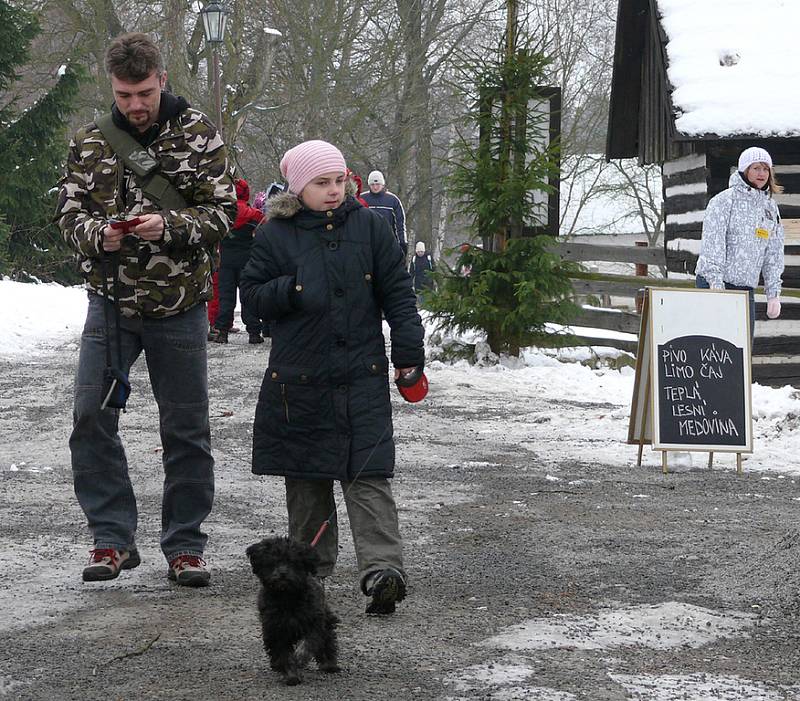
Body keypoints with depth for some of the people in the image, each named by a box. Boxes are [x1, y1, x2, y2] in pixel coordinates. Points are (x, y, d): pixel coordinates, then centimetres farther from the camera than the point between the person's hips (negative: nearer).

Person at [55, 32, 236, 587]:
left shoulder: (198, 134, -4)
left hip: (178, 307, -2)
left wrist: (170, 226, -23)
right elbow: (69, 210, 5)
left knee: (186, 429, 5)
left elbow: (223, 211, -6)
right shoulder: (91, 141, 4)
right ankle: (113, 539, 8)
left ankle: (185, 545, 16)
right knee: (92, 417, -4)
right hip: (111, 302, 2)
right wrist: (97, 234, -17)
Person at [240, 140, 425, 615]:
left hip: (362, 376, -1)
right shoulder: (276, 234, 1)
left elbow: (397, 290, 5)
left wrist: (408, 348, 0)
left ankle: (383, 567, -17)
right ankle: (311, 563, 23)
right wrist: (289, 290, -16)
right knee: (305, 477, 10)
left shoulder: (369, 227, 2)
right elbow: (253, 294, 4)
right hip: (299, 376, 1)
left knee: (368, 475, -9)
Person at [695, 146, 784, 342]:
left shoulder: (770, 207, 15)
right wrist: (716, 285, -19)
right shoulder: (724, 200, -6)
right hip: (714, 284, -6)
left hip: (746, 288, 6)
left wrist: (773, 294, 10)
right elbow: (712, 243, -12)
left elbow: (773, 254, 17)